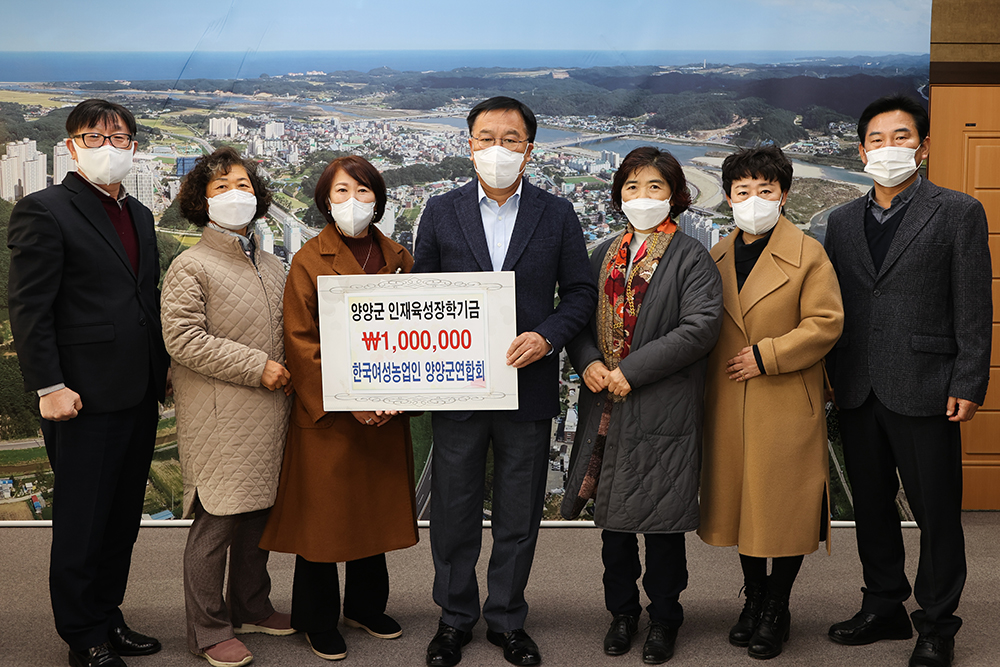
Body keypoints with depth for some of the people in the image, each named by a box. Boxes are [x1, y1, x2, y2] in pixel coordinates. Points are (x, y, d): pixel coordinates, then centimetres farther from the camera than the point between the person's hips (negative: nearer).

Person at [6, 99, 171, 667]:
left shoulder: (139, 215, 15)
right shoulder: (45, 211, -7)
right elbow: (29, 309, -12)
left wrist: (163, 368, 10)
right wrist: (49, 387, -16)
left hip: (139, 396, 7)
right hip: (86, 398, -7)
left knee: (123, 518, 16)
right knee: (82, 523, 5)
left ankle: (107, 616, 31)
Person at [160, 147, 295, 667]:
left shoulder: (272, 266, 14)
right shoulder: (190, 267, -7)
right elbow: (182, 339, -15)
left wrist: (289, 372, 7)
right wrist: (256, 367, -16)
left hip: (267, 414, 7)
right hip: (219, 420, -7)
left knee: (257, 515, 15)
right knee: (216, 522, -2)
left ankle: (251, 608, 32)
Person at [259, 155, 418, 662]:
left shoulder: (397, 260, 8)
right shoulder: (309, 261, -4)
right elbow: (300, 341, -9)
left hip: (385, 414, 4)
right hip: (325, 412, -4)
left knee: (375, 508, 13)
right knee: (323, 513, 3)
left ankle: (366, 606, 31)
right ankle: (318, 620, 19)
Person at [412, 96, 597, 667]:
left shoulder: (558, 215, 3)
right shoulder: (441, 212, 4)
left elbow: (581, 292, 4)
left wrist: (548, 336, -13)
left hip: (528, 385, 0)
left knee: (519, 515, 10)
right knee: (454, 510, 10)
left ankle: (508, 619, 28)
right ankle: (456, 618, 28)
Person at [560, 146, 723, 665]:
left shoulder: (690, 258, -4)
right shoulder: (605, 255, 13)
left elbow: (701, 327, -15)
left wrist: (633, 371, -17)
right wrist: (589, 363, -8)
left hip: (663, 409, -5)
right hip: (606, 408, 5)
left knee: (662, 522, 4)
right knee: (613, 516, 13)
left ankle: (664, 618, 23)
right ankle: (622, 612, 30)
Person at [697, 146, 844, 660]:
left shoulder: (807, 255, -5)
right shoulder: (716, 258, 10)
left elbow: (826, 324, -11)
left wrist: (766, 356, -15)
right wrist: (705, 392, 8)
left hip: (787, 406, -5)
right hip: (728, 407, 5)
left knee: (784, 506, 4)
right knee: (739, 501, 13)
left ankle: (776, 608, 20)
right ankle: (754, 598, 30)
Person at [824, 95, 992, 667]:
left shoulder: (959, 213, -2)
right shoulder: (843, 221, 11)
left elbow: (974, 309, -5)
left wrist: (968, 384, -10)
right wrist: (831, 375, 8)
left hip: (924, 392, -4)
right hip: (858, 391, 5)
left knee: (937, 512, 5)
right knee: (872, 507, 15)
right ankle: (884, 608, 31)